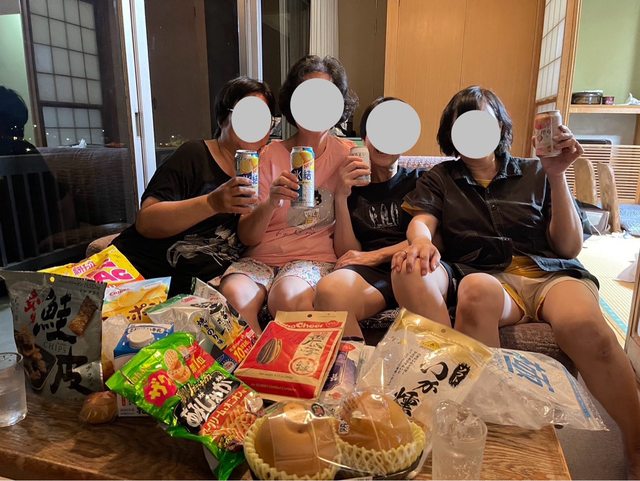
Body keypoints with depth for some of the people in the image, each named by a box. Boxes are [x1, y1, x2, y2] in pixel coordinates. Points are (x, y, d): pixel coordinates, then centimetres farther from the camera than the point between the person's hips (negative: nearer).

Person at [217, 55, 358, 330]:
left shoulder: (348, 155, 6)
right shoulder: (270, 155, 6)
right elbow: (247, 237, 0)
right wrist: (271, 204, -19)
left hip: (316, 257, -1)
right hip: (261, 257, 2)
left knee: (286, 295, -33)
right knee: (232, 294, -30)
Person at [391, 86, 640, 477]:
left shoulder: (535, 172, 18)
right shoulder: (439, 179, 20)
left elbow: (570, 246, 10)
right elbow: (420, 223, 0)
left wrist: (557, 176, 0)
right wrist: (421, 241, -26)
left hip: (552, 273, 1)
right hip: (489, 276, -1)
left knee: (581, 323, -34)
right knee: (476, 290, -38)